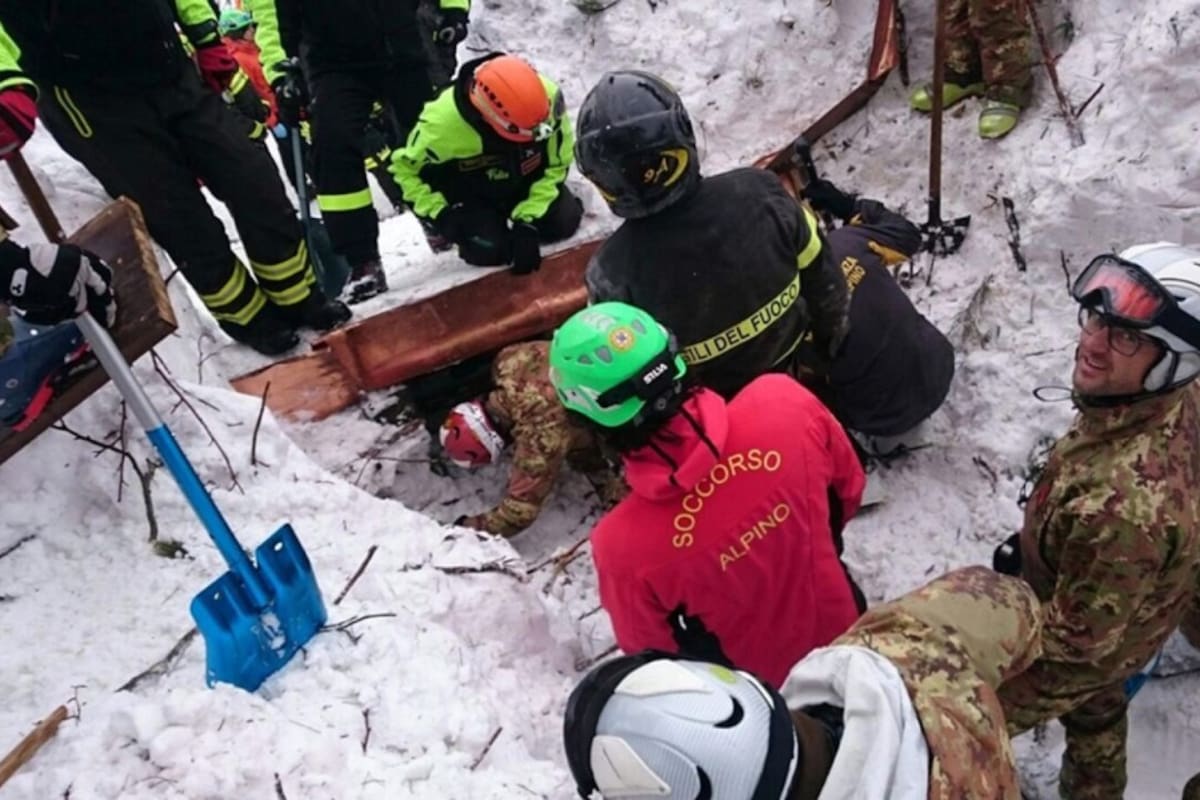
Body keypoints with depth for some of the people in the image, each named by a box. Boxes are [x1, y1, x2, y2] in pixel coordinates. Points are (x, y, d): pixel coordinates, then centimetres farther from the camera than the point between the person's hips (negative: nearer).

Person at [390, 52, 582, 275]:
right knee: (489, 249, -23)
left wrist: (527, 222, -23)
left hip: (526, 182, 4)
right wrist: (440, 214, -25)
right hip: (469, 196, -3)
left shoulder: (547, 98, -31)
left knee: (563, 222, -11)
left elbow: (556, 165, -17)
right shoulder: (442, 122, -36)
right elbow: (404, 168, -17)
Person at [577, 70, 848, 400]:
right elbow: (822, 277, -12)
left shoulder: (613, 271, -36)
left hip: (707, 401, -3)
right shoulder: (758, 192, -30)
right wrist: (830, 330, 10)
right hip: (787, 356, 3)